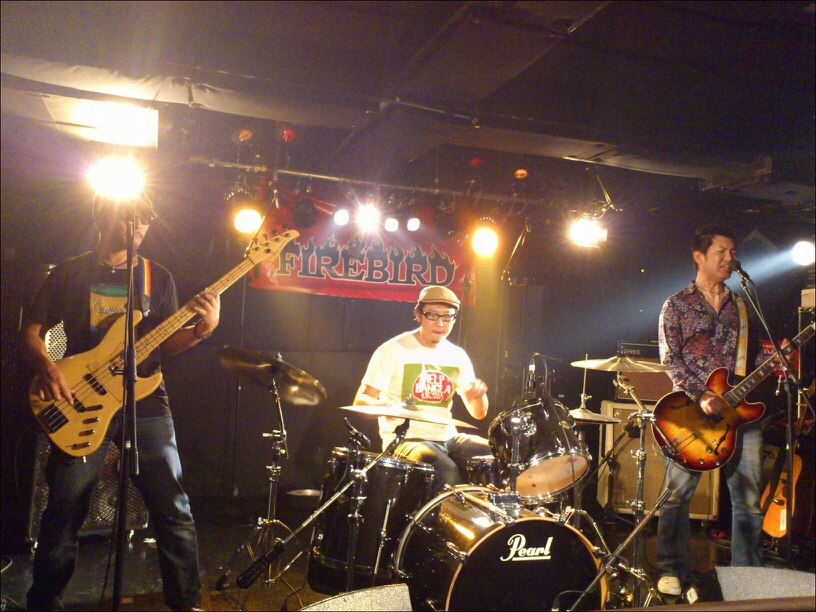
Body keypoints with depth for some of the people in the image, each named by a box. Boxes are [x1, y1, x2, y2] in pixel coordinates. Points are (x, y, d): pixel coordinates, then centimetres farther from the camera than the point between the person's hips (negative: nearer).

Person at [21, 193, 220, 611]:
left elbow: (165, 343, 10)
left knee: (173, 509, -1)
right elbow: (30, 332, 6)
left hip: (145, 401, 1)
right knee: (64, 511, 3)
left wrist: (202, 329, -10)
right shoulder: (69, 274, 7)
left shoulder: (157, 277, 11)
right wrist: (46, 366, -15)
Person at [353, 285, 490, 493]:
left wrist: (478, 395, -12)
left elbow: (478, 413, 11)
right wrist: (383, 406, -29)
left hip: (448, 437, 6)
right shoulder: (393, 351, -6)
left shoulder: (457, 356, 9)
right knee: (446, 470, -33)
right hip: (406, 439, -6)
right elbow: (361, 401, -7)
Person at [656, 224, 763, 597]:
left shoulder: (741, 307, 18)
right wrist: (700, 396, -17)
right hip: (691, 409, -4)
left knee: (750, 498, 4)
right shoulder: (677, 305, 5)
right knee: (677, 492, -4)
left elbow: (753, 356, 20)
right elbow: (670, 359, -4)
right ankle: (673, 571, 10)